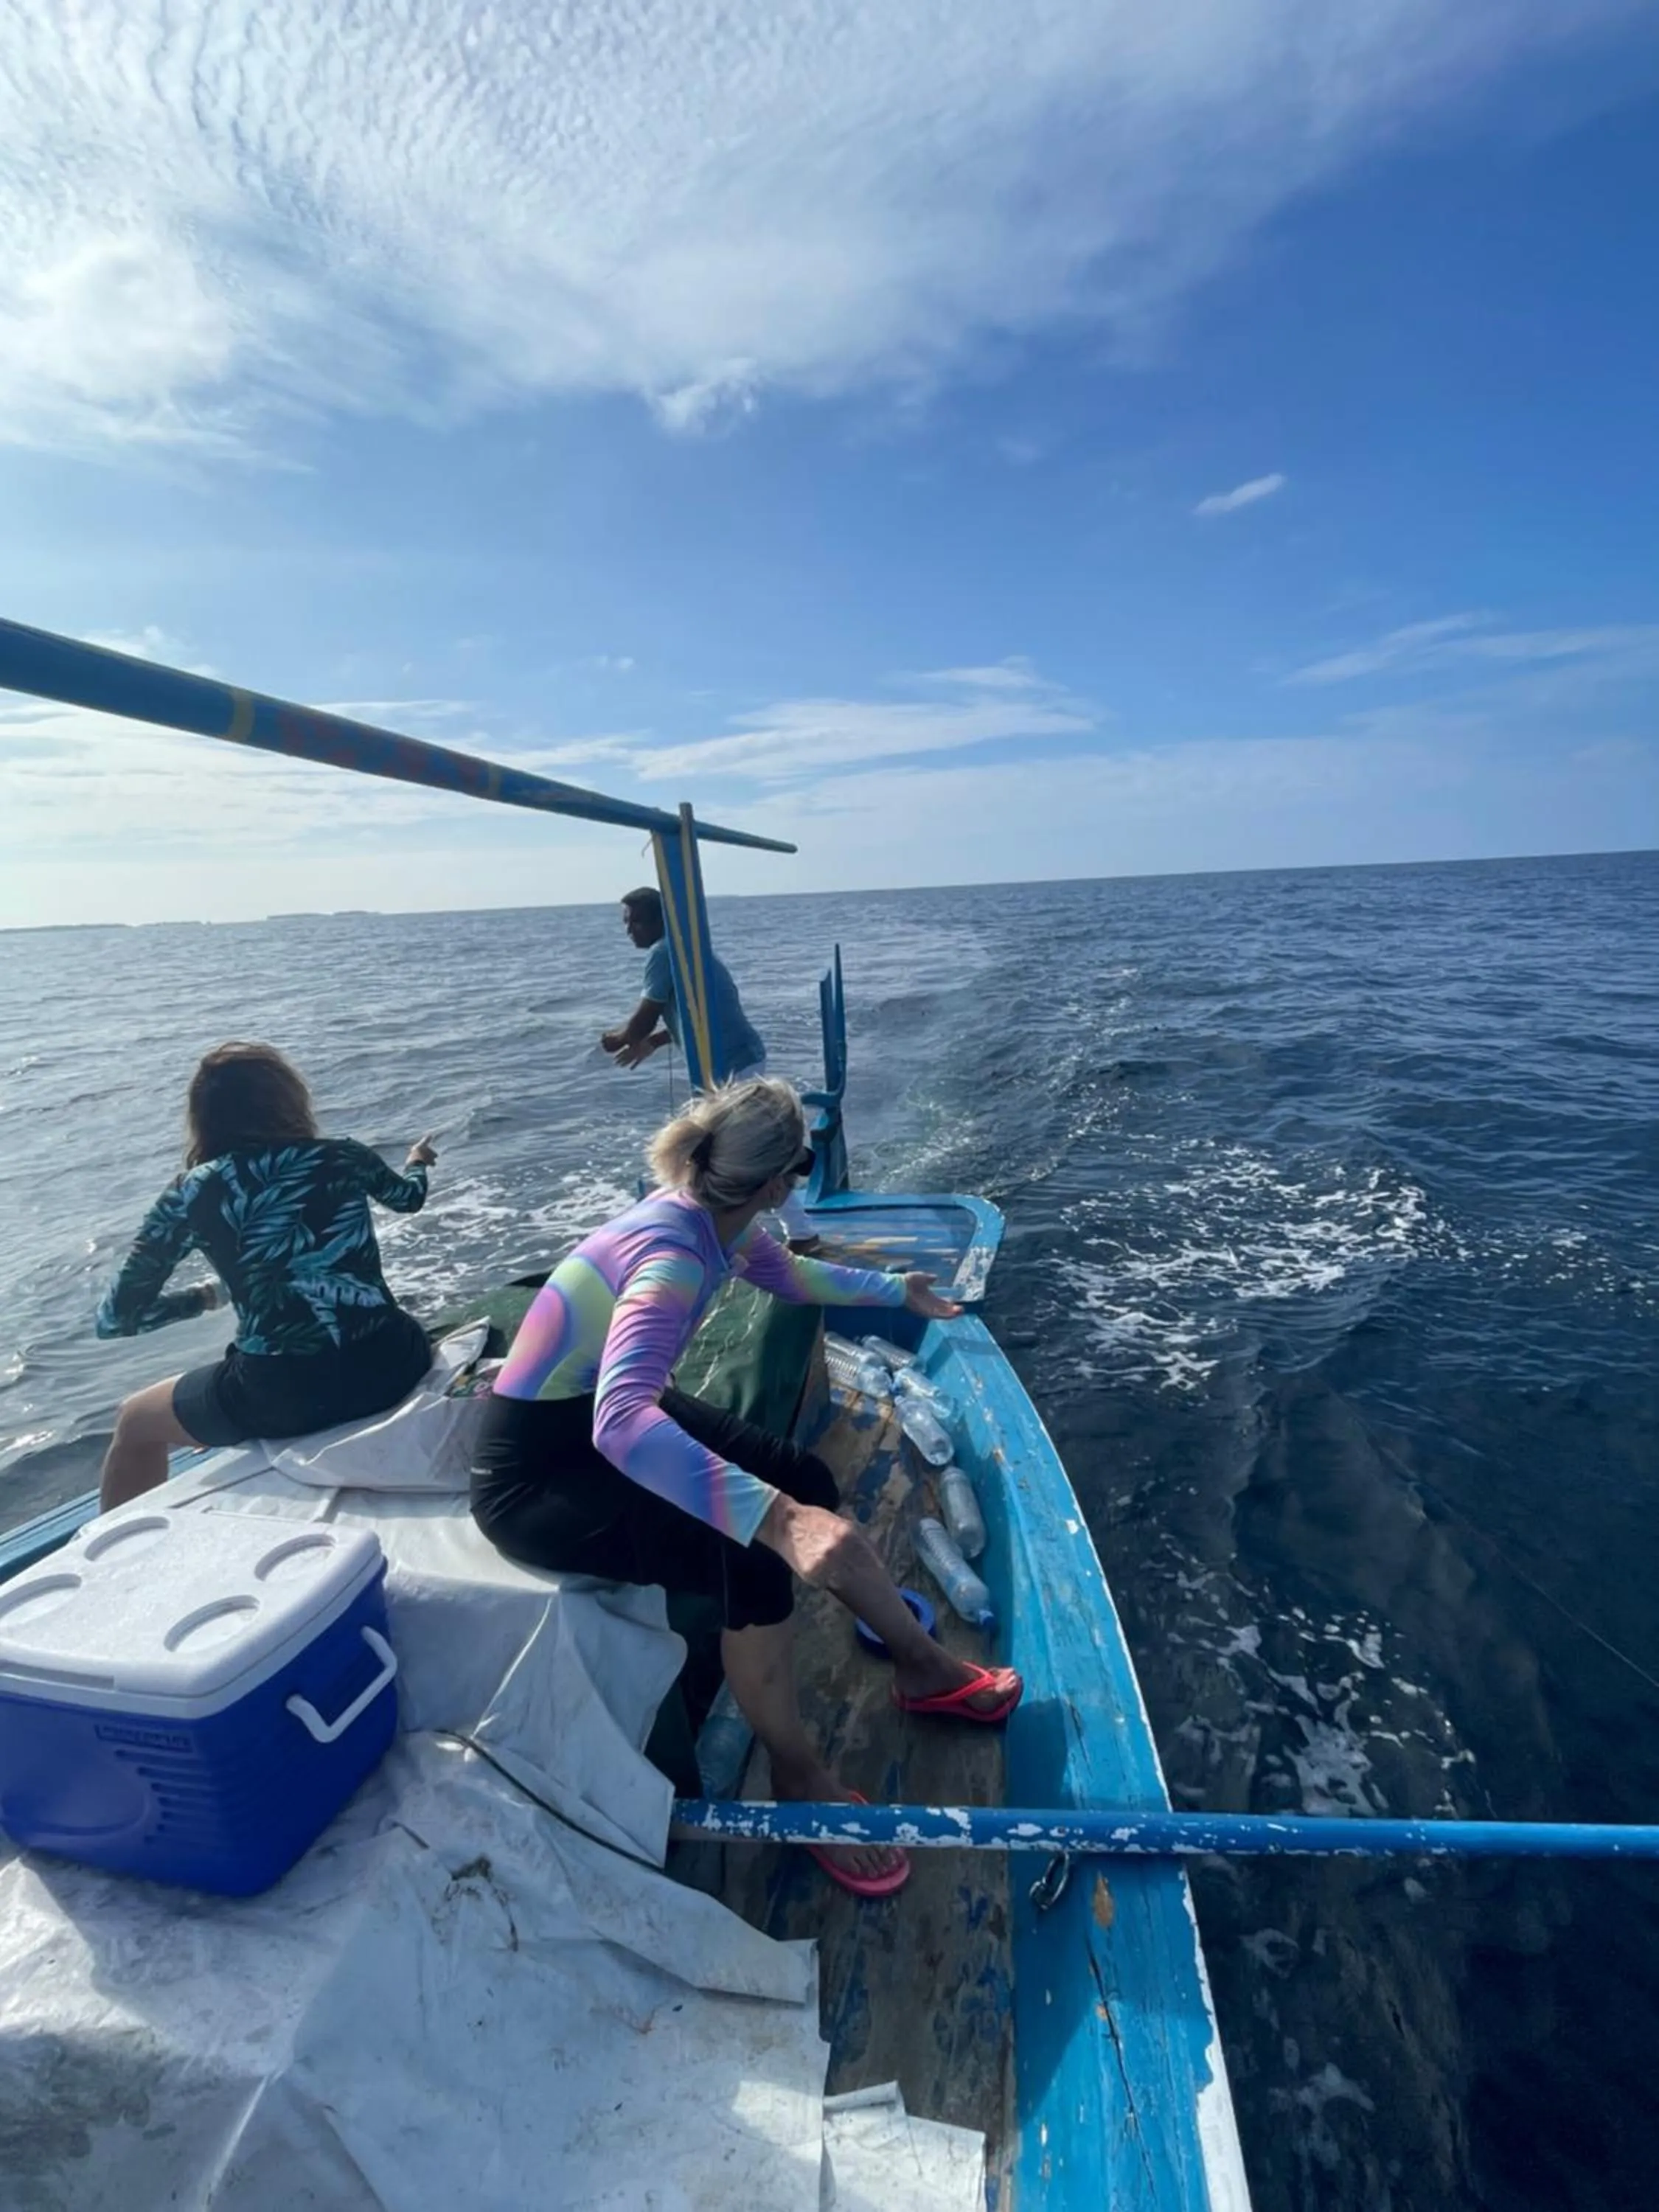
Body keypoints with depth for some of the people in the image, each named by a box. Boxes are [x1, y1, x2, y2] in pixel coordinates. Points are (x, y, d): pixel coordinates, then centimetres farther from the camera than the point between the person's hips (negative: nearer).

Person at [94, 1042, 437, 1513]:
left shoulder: (193, 1194, -2)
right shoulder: (344, 1157, 4)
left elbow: (114, 1320, 2)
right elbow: (409, 1198, 26)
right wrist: (416, 1163, 48)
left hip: (285, 1397, -2)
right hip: (390, 1365, 3)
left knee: (135, 1422, 27)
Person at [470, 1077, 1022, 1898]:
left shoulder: (713, 1216, -7)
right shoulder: (669, 1253, -34)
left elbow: (789, 1274, 15)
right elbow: (620, 1423, -49)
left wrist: (898, 1291, 27)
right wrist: (776, 1518, -56)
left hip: (607, 1415, 9)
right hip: (534, 1474, -9)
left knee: (808, 1482, 2)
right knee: (756, 1567, -25)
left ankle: (924, 1667, 21)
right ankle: (798, 1777, 4)